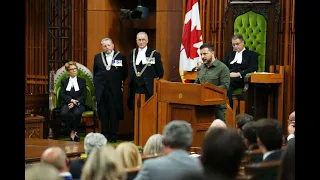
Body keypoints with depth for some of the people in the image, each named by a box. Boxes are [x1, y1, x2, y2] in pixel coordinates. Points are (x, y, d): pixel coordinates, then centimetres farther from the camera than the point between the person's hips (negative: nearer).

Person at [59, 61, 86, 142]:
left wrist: (75, 102, -14)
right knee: (64, 113, -34)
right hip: (67, 103, 1)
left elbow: (84, 96, 3)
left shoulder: (82, 81, 13)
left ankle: (73, 132, -16)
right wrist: (71, 100, -15)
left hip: (79, 104, -1)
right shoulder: (64, 81, 15)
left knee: (77, 113, -37)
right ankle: (74, 132, -17)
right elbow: (61, 95, 2)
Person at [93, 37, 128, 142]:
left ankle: (113, 135, 6)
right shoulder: (98, 57, 11)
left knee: (114, 113, -1)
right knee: (103, 113, 5)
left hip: (115, 90, -2)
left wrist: (120, 83, 1)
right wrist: (96, 83, 9)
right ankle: (104, 135, 13)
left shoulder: (121, 57, 3)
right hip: (102, 90, 2)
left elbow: (125, 73, 6)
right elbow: (95, 72, 17)